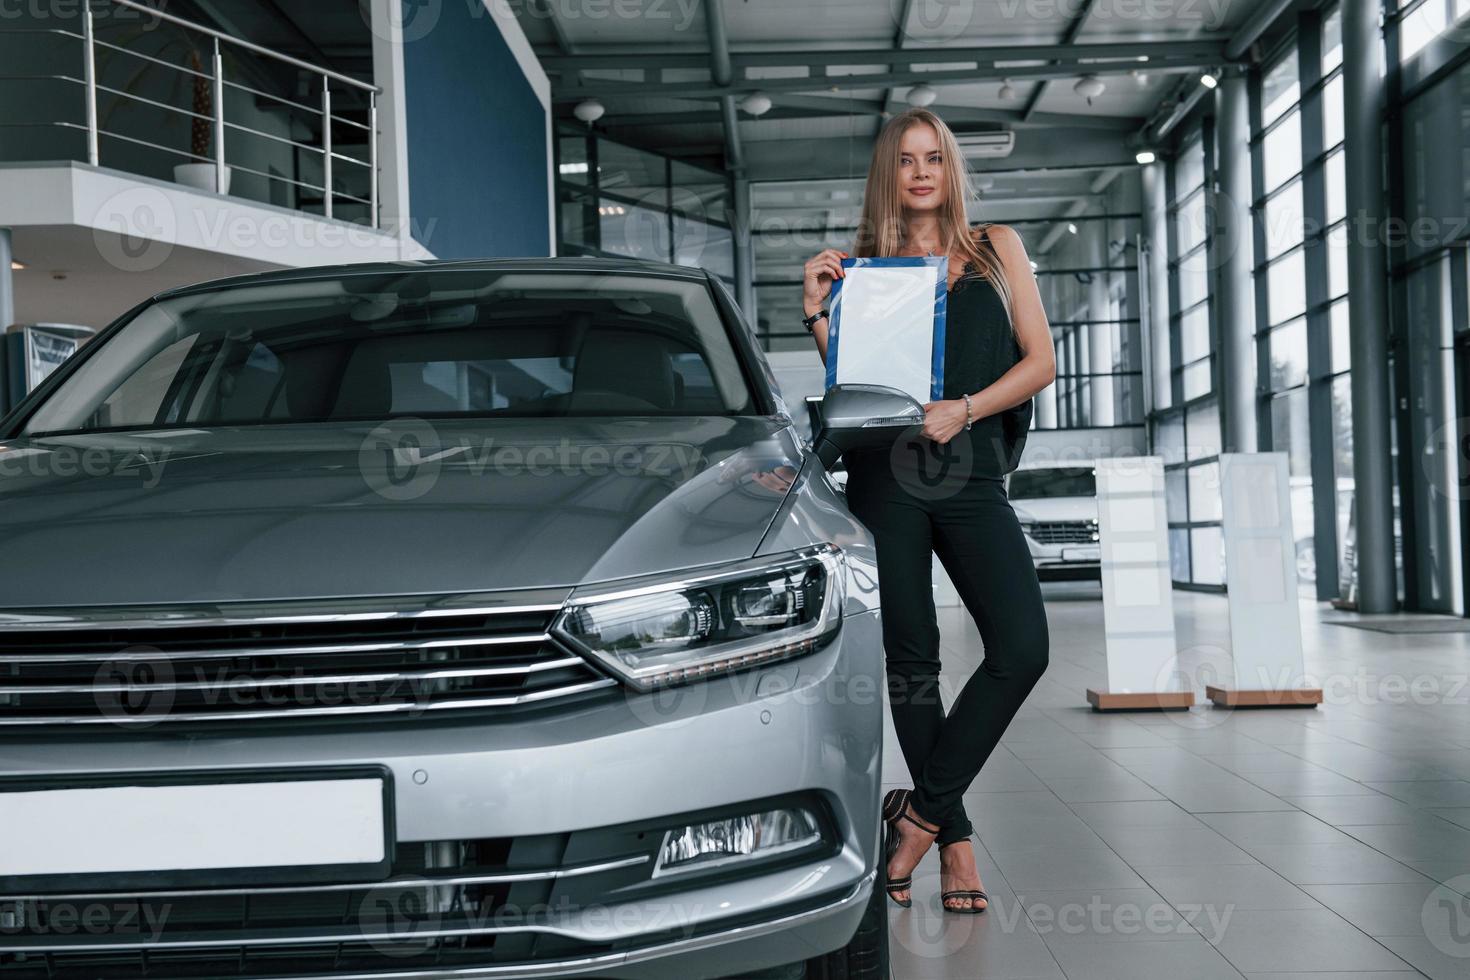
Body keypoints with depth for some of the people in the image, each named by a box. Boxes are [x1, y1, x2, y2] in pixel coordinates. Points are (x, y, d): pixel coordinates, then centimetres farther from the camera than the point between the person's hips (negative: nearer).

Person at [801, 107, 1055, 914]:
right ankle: (953, 836, 12)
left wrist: (964, 409, -9)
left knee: (1022, 648, -15)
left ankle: (920, 810, -2)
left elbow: (1040, 361, 6)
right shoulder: (862, 267, 13)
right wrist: (817, 313, -5)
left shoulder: (996, 248, 14)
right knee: (910, 662, 1)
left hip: (971, 476, 1)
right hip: (888, 476, 0)